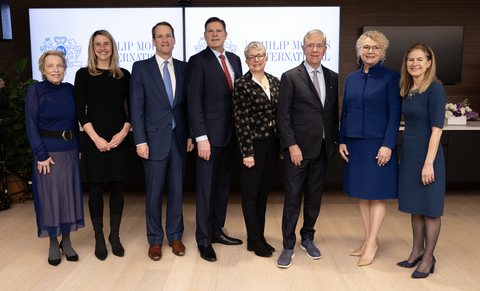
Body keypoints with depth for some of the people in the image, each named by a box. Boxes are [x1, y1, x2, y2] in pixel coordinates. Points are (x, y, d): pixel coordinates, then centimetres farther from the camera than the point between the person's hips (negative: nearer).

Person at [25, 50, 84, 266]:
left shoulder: (69, 90, 6)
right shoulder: (35, 90, -5)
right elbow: (31, 125, -8)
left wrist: (79, 148, 7)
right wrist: (41, 155, -13)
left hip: (70, 151, 4)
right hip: (47, 152, -4)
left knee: (69, 194, 8)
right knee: (49, 196, 4)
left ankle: (66, 241, 22)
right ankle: (53, 244, 18)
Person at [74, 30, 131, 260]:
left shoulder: (123, 75, 8)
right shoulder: (84, 75, 3)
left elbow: (131, 107, 6)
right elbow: (80, 110, -1)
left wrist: (123, 132, -8)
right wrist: (96, 138, -10)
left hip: (119, 140, 2)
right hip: (94, 140, -1)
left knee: (117, 187, 5)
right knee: (96, 188, 3)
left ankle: (115, 236, 18)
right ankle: (99, 238, 16)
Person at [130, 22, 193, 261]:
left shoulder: (183, 68, 8)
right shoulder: (141, 68, 0)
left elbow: (188, 104, 9)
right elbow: (136, 107, -4)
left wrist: (190, 134, 3)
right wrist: (140, 141, -10)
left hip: (179, 139, 3)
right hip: (155, 139, -3)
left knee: (177, 190, 10)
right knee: (154, 192, 5)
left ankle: (175, 236, 25)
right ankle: (155, 239, 21)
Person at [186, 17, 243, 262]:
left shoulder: (234, 60, 13)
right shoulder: (198, 61, -6)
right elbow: (194, 102, -11)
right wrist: (201, 137, -18)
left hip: (231, 133, 6)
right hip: (210, 134, -6)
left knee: (223, 185, 14)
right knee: (206, 188, 0)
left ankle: (216, 231, 28)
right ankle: (203, 240, 13)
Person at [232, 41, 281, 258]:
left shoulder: (275, 82, 8)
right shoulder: (242, 85, -9)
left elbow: (280, 114, 11)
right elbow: (241, 121, -12)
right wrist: (247, 152, -15)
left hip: (272, 143, 6)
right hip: (254, 143, -6)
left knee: (264, 191, 14)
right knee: (250, 193, 5)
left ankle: (260, 237, 27)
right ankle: (254, 240, 17)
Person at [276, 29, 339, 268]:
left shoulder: (333, 78, 11)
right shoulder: (290, 77, -3)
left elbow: (334, 114, 14)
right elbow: (283, 116, -7)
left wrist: (334, 141, 6)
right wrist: (292, 145, -13)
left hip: (322, 150, 4)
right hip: (298, 149, -4)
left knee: (314, 198, 13)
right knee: (292, 199, 1)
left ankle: (308, 239, 31)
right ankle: (288, 247, 13)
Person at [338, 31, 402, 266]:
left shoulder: (391, 77, -4)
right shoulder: (351, 78, 10)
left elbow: (394, 114, -8)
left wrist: (388, 145, -15)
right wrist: (342, 141, 6)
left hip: (378, 144, -5)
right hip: (354, 145, 5)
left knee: (377, 194, 2)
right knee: (361, 194, 11)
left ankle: (371, 243, 12)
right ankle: (368, 240, 23)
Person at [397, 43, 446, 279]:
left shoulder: (435, 89, -12)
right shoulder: (408, 91, 9)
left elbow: (436, 129, -17)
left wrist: (429, 163, -20)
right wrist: (404, 156, 14)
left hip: (427, 155, -7)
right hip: (409, 155, 7)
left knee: (430, 208, 5)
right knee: (414, 206, 16)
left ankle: (428, 259, 18)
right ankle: (417, 251, 30)